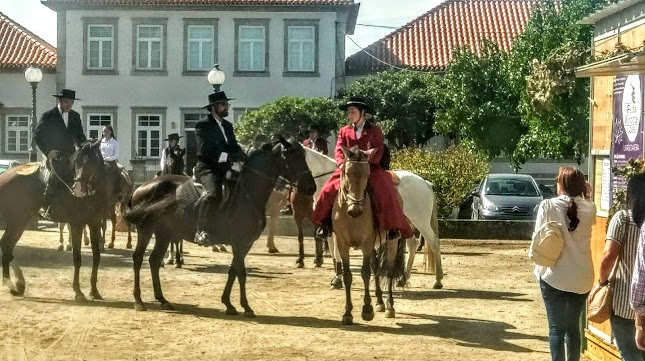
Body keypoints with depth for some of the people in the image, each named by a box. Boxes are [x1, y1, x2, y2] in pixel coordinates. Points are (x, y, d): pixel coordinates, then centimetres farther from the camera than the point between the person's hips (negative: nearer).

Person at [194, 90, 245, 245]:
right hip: (207, 167, -8)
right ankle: (201, 231, -30)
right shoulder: (202, 126, -5)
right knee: (214, 193, -33)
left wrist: (246, 159, -6)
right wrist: (227, 156, -29)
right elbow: (206, 150, -19)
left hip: (224, 168, 8)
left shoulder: (227, 125, 19)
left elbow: (235, 147, 15)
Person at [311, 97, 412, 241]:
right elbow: (338, 150, 4)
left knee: (383, 192, -28)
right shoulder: (344, 131, 13)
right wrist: (342, 163, -17)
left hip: (370, 168, -3)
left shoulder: (375, 130, 4)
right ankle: (324, 224, -4)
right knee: (329, 190, -18)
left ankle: (393, 227, -19)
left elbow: (378, 153, -4)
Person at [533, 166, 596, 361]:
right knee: (573, 326, 17)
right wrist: (582, 193, 13)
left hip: (554, 276, -3)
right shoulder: (589, 208, -2)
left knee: (556, 327, 5)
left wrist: (540, 269, 5)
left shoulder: (548, 206, -10)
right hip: (582, 277, 3)